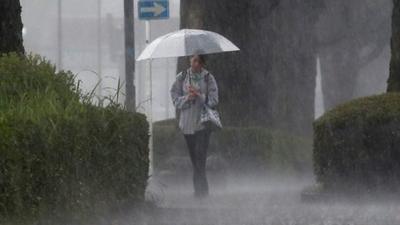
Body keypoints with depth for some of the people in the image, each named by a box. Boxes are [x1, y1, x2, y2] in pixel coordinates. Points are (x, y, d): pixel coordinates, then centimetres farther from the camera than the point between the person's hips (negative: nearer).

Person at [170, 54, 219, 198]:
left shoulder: (208, 78, 1)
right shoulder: (182, 77, 5)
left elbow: (213, 101, -4)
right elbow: (175, 98, 3)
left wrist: (199, 96, -18)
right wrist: (186, 98, -15)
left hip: (203, 123, -3)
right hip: (187, 123, 3)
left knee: (200, 155, -12)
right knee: (194, 158, 7)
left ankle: (200, 189, -9)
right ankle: (200, 190, 15)